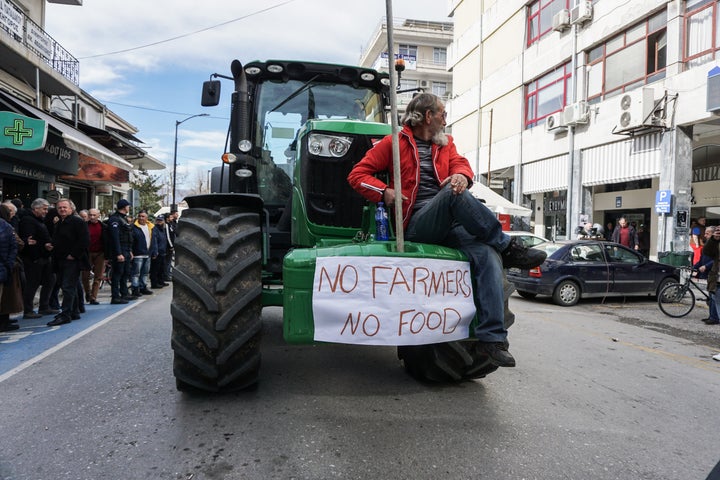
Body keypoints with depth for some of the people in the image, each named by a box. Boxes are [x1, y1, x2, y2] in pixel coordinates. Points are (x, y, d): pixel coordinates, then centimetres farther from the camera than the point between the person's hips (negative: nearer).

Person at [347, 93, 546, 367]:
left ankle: (492, 338, -23)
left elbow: (460, 164, 10)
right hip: (416, 225, -4)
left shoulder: (445, 144, 27)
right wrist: (385, 191, -13)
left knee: (489, 255, -23)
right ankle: (507, 247, -19)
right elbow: (358, 174, 7)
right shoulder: (394, 143, 12)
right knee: (454, 193, -34)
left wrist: (461, 175, -16)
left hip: (450, 225, 5)